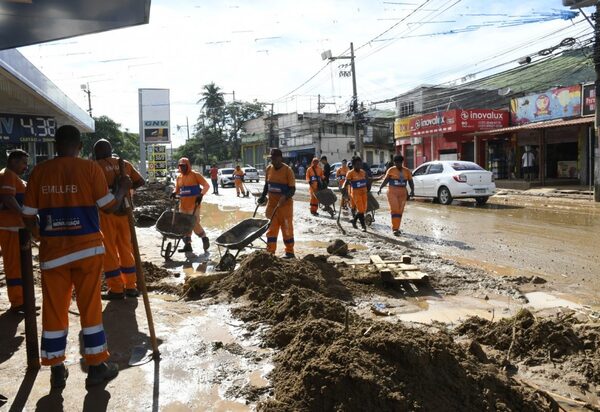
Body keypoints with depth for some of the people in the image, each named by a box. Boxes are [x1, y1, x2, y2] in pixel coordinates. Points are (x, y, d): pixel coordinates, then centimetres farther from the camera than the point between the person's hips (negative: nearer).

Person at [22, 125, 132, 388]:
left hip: (52, 248, 2)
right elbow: (109, 206, -5)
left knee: (54, 308, 11)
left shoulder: (38, 172, 2)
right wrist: (124, 189, 14)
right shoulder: (90, 168, -7)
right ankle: (96, 367, 15)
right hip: (87, 247, -2)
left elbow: (29, 216, 4)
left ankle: (56, 370, 20)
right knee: (90, 306, 7)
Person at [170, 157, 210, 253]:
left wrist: (201, 195, -19)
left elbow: (206, 185, -6)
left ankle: (204, 238, 13)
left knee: (194, 224, -10)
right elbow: (177, 188, 22)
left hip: (193, 205, -6)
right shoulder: (179, 177, 12)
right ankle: (188, 244, 13)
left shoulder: (195, 175, -5)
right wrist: (174, 193, 0)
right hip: (183, 205, 6)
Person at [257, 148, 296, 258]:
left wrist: (285, 197, -31)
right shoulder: (268, 169, 4)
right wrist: (263, 196, 2)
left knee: (287, 229, 4)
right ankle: (270, 252, 18)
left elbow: (292, 189, -14)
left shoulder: (287, 170, -12)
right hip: (272, 204, 5)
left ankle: (290, 252, 16)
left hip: (285, 205, -5)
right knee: (271, 229, 9)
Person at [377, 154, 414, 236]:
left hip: (402, 193, 3)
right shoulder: (391, 170, -1)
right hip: (392, 192, -3)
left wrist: (412, 191, -9)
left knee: (400, 211, 8)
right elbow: (385, 180, -3)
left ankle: (396, 228, 19)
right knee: (395, 210, -12)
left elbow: (411, 182, 5)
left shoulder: (407, 171, 5)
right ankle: (395, 229, -11)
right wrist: (380, 188, -16)